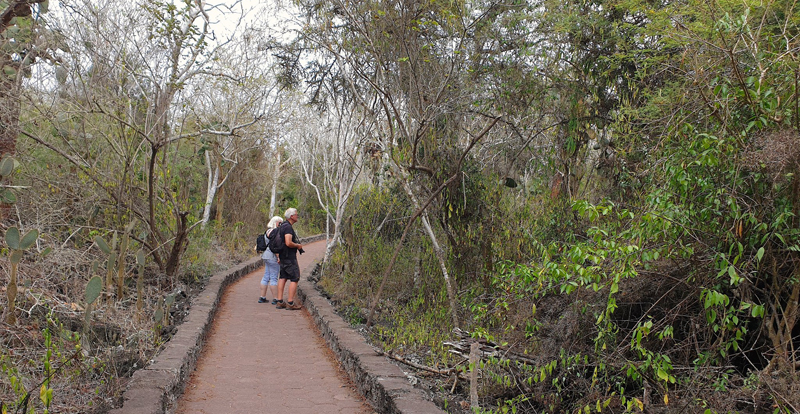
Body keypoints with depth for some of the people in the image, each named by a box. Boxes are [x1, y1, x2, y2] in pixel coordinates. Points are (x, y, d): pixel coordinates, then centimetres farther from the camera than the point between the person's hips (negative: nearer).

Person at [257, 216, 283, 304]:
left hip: (266, 255, 10)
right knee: (274, 278, -7)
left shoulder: (268, 231, 17)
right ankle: (275, 299, -5)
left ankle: (262, 297, 15)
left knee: (266, 277, 12)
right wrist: (279, 257, -21)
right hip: (272, 256, -10)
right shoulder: (274, 231, -13)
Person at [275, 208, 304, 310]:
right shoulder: (288, 227, -18)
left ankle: (280, 302, 13)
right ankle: (290, 303, -5)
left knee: (282, 278, 11)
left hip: (283, 256, 10)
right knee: (295, 278, -5)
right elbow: (288, 243, -28)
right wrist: (298, 245, -11)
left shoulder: (282, 226, 14)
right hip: (289, 257, -10)